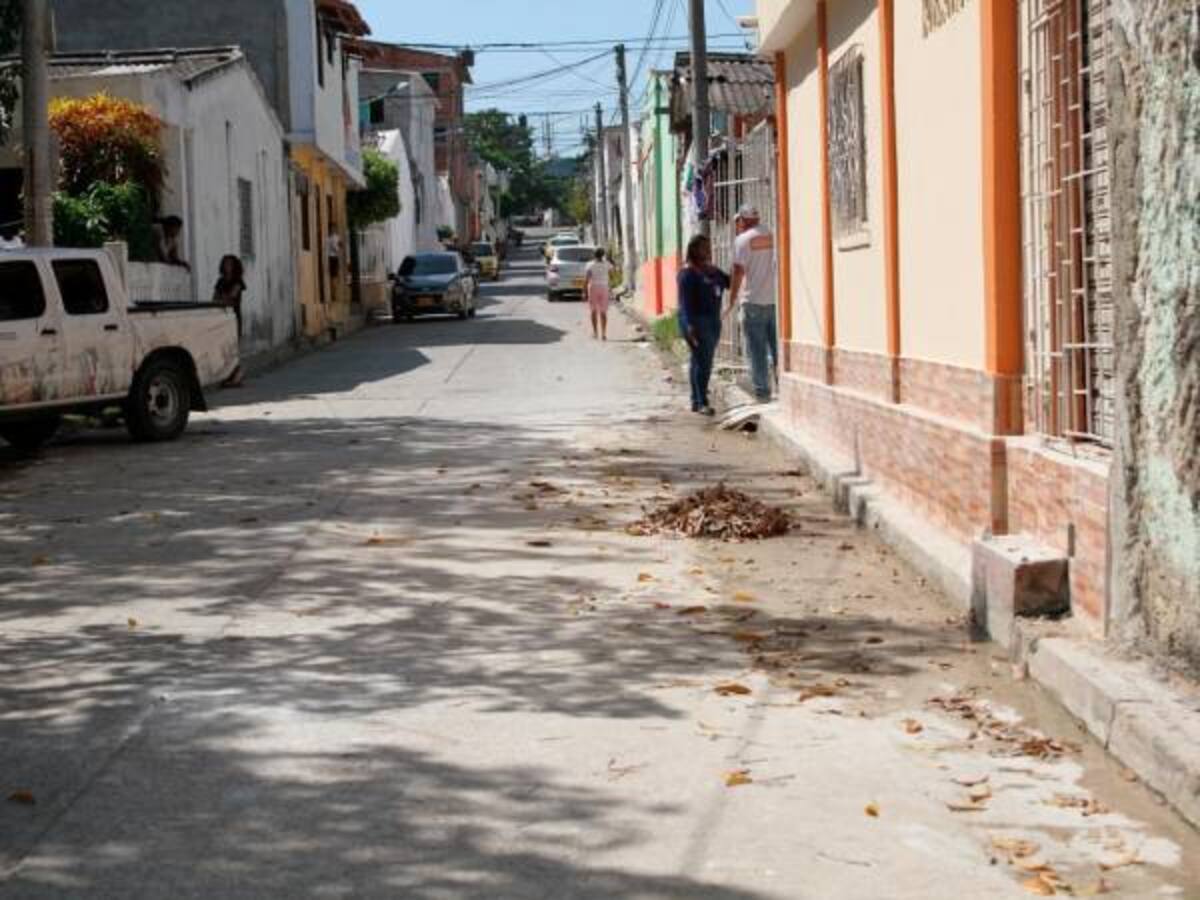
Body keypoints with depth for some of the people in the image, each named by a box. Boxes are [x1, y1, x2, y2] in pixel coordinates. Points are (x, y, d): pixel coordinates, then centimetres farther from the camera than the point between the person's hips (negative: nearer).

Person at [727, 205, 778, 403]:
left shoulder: (743, 240, -4)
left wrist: (732, 300, -5)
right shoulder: (774, 237, 10)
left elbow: (739, 272, -9)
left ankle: (762, 392, -1)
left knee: (757, 350, 0)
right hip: (776, 300, 4)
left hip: (754, 302, -4)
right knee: (778, 347, 9)